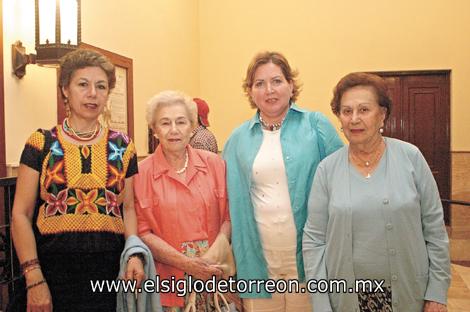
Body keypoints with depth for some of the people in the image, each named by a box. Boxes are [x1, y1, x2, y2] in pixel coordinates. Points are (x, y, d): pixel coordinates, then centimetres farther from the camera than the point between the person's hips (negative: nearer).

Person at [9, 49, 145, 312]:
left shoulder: (123, 147, 5)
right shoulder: (41, 144, 0)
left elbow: (129, 208, 9)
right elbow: (21, 215, -1)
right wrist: (34, 279, -9)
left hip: (110, 268, 2)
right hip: (53, 268, -1)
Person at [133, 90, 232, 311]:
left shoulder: (214, 163, 1)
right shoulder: (141, 173, -5)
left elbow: (228, 216, 4)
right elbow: (142, 232, -6)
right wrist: (186, 263, -15)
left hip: (214, 275, 2)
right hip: (168, 282, -2)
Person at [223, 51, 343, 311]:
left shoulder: (316, 126, -1)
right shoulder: (238, 139, 7)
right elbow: (232, 198, 9)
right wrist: (226, 249, 4)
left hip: (308, 260, -2)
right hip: (257, 261, 2)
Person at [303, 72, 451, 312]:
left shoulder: (410, 157, -7)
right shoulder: (327, 169, -6)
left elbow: (434, 229, -3)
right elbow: (314, 240, -5)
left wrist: (437, 292, -3)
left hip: (409, 292, 0)